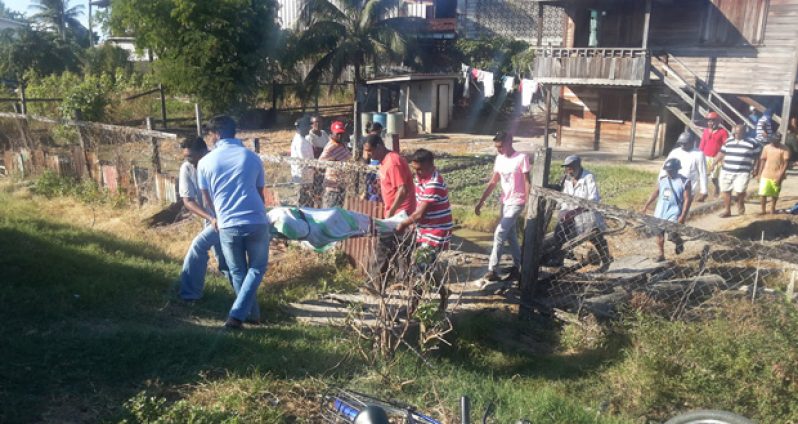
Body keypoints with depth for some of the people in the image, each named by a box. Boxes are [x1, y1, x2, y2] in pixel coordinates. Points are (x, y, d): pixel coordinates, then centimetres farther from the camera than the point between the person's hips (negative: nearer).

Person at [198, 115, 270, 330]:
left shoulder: (205, 162, 3)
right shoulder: (252, 157, 4)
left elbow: (208, 199, 14)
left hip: (228, 226, 0)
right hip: (256, 222, 0)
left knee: (238, 272, 20)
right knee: (257, 269, 17)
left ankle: (252, 314, 32)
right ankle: (237, 315, 5)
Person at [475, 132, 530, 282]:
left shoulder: (521, 158, -14)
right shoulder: (499, 159, 5)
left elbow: (527, 182, -12)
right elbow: (493, 182, 9)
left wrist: (529, 204, -15)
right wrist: (481, 201, 5)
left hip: (516, 202, -7)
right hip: (505, 202, 7)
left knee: (499, 233, -13)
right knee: (511, 235, 14)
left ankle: (492, 270, -9)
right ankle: (516, 267, 27)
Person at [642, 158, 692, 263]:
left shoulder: (684, 182, -10)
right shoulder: (662, 180, 5)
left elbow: (687, 199, -11)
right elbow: (655, 193, 15)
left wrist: (683, 216, -17)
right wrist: (646, 205, 13)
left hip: (674, 213, -5)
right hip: (660, 212, 5)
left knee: (672, 235, -15)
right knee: (659, 233, 8)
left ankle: (680, 243, 20)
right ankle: (661, 254, 22)